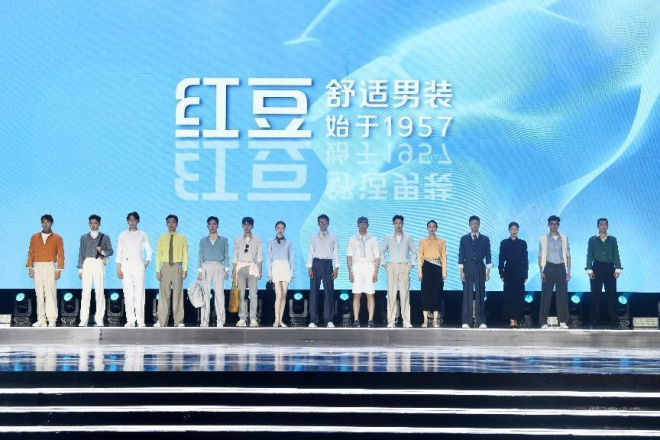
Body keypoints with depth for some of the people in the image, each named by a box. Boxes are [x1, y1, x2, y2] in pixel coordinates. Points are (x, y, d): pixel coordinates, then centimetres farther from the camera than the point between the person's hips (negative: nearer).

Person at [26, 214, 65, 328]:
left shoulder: (57, 238, 3)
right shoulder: (34, 237, 11)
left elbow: (60, 255, 1)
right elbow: (31, 253, 10)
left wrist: (59, 270, -7)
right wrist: (30, 267, 2)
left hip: (50, 267, -3)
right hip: (37, 267, 3)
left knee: (51, 293, -7)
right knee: (39, 294, 3)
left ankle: (52, 320, -7)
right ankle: (41, 320, 4)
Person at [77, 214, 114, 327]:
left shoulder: (104, 237, 11)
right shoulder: (84, 237, 14)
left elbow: (110, 251, 8)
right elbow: (81, 253, 12)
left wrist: (102, 251, -13)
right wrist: (80, 269, 6)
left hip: (99, 264, -1)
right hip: (87, 264, 1)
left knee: (99, 291, -6)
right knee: (86, 291, -5)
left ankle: (99, 319, -1)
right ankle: (84, 320, -4)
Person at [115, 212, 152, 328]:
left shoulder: (142, 235, 9)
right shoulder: (123, 235, 9)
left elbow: (149, 250, 14)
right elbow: (119, 252, 6)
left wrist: (146, 263, 4)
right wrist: (118, 268, 0)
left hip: (138, 265, -1)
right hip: (126, 265, 1)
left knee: (139, 292, -7)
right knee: (128, 293, -2)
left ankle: (140, 321, -6)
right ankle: (130, 320, 1)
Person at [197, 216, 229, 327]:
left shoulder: (224, 240, 10)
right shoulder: (203, 240, 13)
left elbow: (226, 255, 8)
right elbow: (200, 256, 10)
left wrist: (226, 269, -1)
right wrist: (199, 271, 1)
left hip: (218, 267, -1)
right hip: (206, 266, 1)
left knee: (219, 294, -7)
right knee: (205, 294, -3)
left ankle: (220, 321, -7)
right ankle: (204, 321, -2)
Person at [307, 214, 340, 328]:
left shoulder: (333, 237, 9)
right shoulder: (313, 237, 11)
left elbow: (336, 253, 4)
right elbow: (310, 253, 7)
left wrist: (336, 268, -5)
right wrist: (309, 268, -3)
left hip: (328, 264, -1)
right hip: (316, 264, 1)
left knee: (329, 292, -3)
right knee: (314, 292, -3)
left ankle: (329, 320, 1)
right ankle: (313, 320, -1)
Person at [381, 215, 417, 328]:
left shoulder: (408, 238, 9)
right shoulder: (388, 238, 9)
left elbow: (414, 252, 13)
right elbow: (382, 251, 14)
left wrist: (412, 264, 4)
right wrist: (384, 264, 4)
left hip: (404, 267, 0)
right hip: (392, 267, 0)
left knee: (405, 294, -5)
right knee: (391, 294, -4)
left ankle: (406, 321, -4)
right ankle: (391, 321, -3)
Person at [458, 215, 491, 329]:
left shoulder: (485, 239, 9)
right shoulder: (464, 239, 7)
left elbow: (488, 255, 7)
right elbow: (461, 255, 4)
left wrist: (488, 271, 1)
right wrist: (461, 271, -4)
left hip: (480, 268, 1)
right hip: (468, 268, -1)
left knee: (480, 294, -1)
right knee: (467, 294, -2)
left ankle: (481, 322, 2)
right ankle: (466, 322, -1)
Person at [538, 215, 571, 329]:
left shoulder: (564, 238, 8)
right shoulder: (544, 238, 4)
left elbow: (568, 255, 9)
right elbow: (540, 256, 3)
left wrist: (569, 271, 3)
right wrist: (541, 271, -6)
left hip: (561, 267, 1)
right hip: (549, 267, -1)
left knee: (562, 294, -1)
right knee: (546, 295, -2)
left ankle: (562, 321, 5)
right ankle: (544, 322, 1)